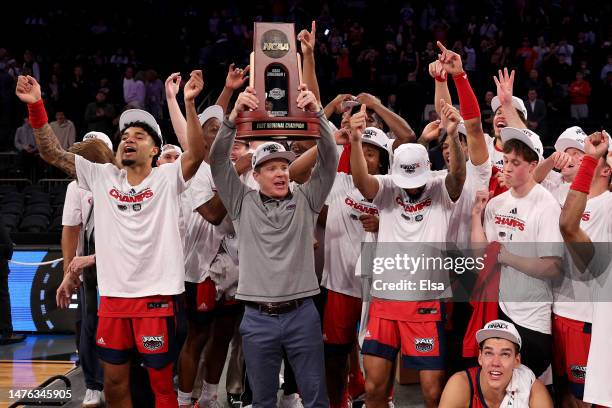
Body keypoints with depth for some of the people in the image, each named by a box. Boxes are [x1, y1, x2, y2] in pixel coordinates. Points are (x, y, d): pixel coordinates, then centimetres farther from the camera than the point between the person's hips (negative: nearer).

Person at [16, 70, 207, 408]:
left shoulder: (167, 178, -3)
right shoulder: (102, 177, 7)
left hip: (156, 296, -4)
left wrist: (189, 103, -32)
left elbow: (196, 154, -21)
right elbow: (51, 152, 5)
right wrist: (36, 105, -8)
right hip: (112, 296, 4)